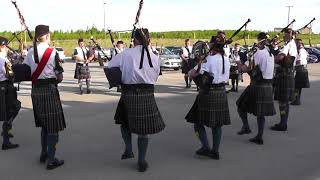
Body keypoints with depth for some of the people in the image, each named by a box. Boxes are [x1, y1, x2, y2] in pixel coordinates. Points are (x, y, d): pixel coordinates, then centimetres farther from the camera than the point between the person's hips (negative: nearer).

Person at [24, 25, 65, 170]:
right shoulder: (52, 52, -11)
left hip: (35, 91, 6)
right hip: (49, 91, -6)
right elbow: (59, 77, -8)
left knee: (44, 124, 21)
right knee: (53, 126, 3)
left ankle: (44, 154, 32)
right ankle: (51, 160, 6)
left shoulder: (30, 52, 3)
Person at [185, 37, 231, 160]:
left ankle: (206, 147, 2)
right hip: (221, 93, 7)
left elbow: (191, 74, -15)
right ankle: (215, 151, 18)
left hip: (208, 93, -6)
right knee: (217, 123, 13)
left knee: (198, 121, 8)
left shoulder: (208, 60, -14)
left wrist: (197, 66, 5)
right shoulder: (226, 60, 6)